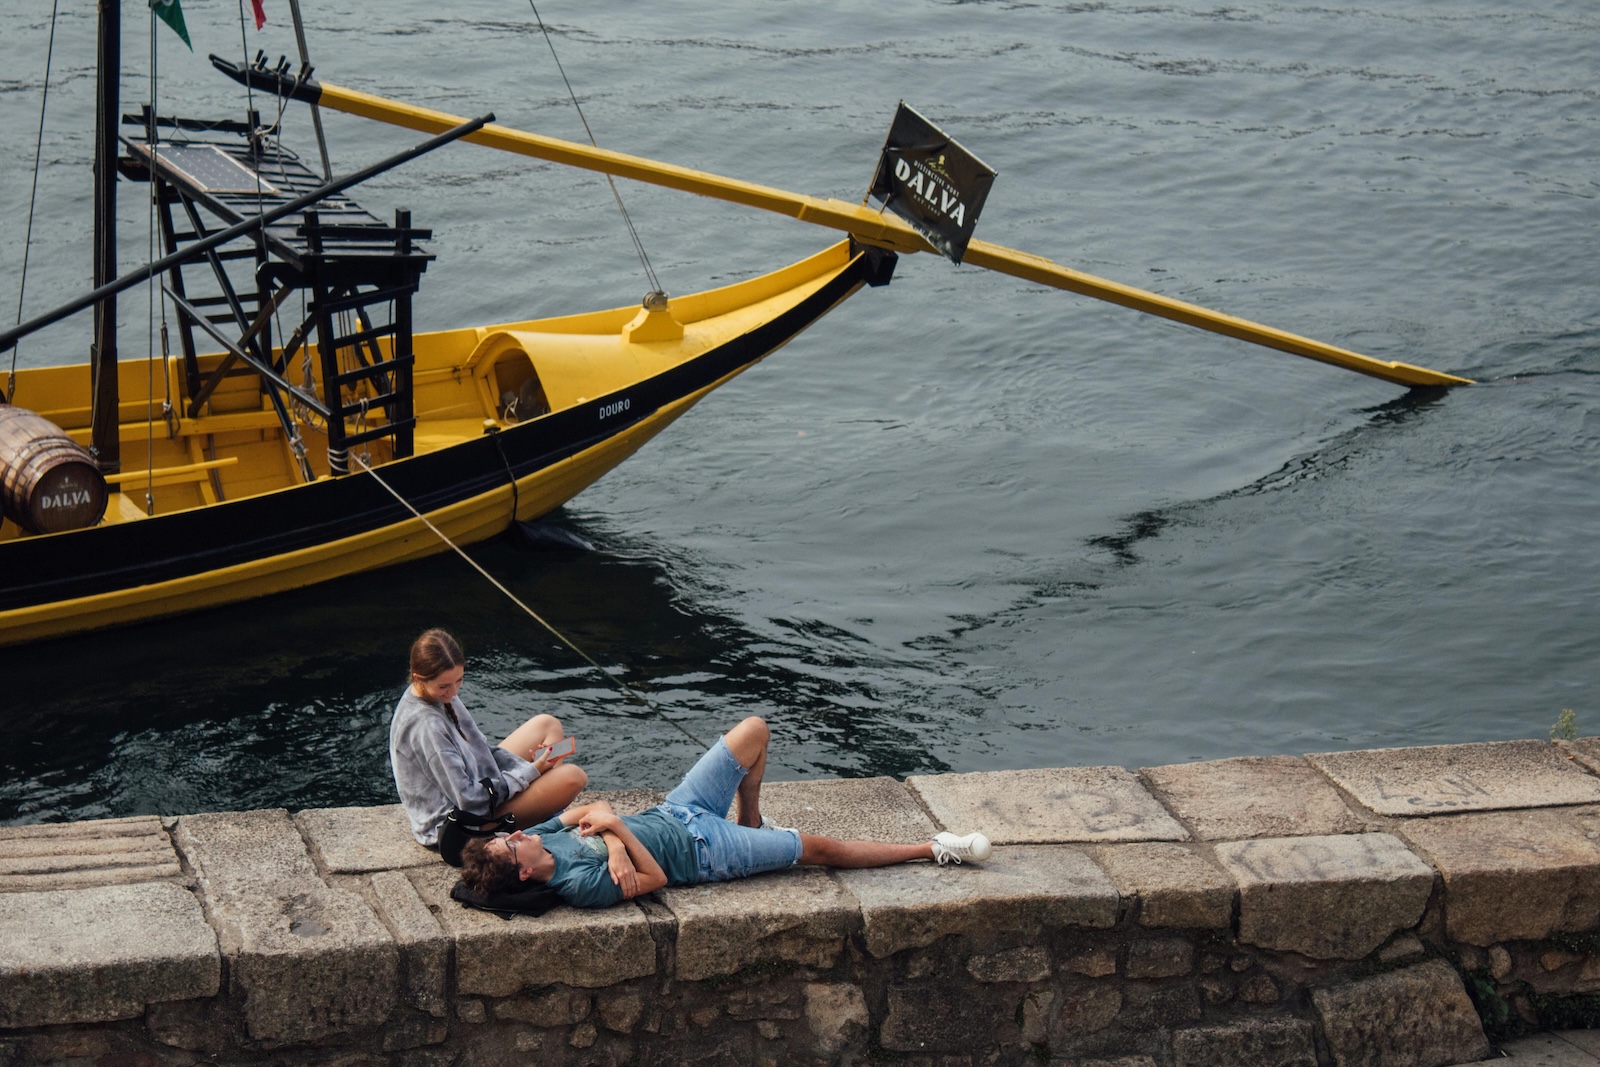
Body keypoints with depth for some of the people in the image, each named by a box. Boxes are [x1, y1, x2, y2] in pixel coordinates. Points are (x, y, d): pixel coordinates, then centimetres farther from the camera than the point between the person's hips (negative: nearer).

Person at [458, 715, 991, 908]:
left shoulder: (542, 838, -10)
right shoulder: (582, 885, -31)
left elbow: (591, 809, -2)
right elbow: (656, 878, -25)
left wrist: (613, 839, -22)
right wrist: (619, 831, -31)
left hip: (676, 812, 7)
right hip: (703, 852, -7)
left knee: (755, 730, 10)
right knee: (819, 847, 0)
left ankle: (753, 827, 33)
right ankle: (932, 849, 17)